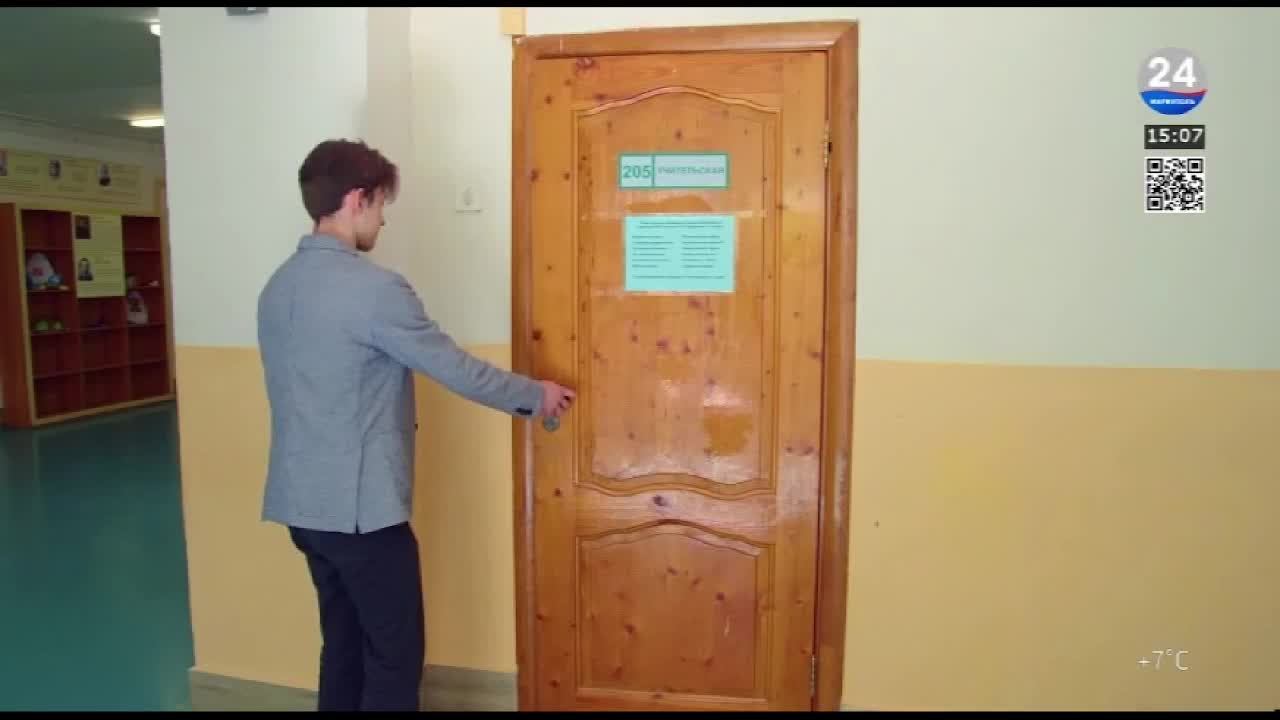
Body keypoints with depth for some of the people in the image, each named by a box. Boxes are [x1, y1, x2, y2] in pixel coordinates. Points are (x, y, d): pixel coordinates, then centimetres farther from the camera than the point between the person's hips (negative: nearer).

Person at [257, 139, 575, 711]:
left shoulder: (278, 286, 8)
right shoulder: (374, 289, -19)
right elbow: (457, 370, -12)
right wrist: (536, 396, 4)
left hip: (301, 502, 9)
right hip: (360, 507, -9)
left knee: (344, 643, 19)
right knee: (394, 655, 5)